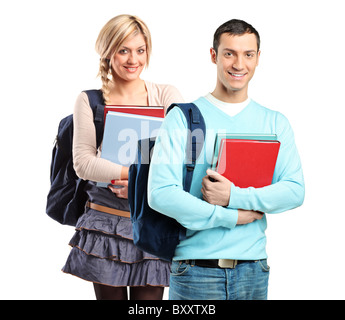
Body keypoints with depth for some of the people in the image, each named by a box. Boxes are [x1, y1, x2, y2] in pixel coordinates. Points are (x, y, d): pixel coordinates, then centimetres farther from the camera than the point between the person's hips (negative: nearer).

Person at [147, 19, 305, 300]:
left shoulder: (275, 123, 8)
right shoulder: (182, 118, -3)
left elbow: (294, 190, -3)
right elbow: (161, 193, -13)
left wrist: (234, 197, -16)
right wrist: (232, 217, -11)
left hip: (253, 268, 3)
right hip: (196, 267, -2)